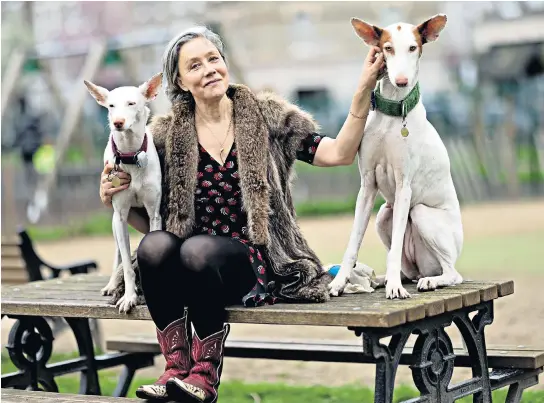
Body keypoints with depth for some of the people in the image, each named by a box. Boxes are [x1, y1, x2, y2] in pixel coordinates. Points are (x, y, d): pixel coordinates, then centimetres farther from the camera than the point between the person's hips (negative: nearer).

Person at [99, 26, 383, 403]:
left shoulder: (267, 115, 2)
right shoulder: (166, 134, 6)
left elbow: (339, 154, -7)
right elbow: (152, 220, 12)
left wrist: (364, 89, -17)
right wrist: (114, 201, -7)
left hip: (255, 260, -2)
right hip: (191, 263, 2)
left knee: (198, 249, -34)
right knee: (155, 245, -31)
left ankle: (206, 372, -18)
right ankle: (176, 367, -21)